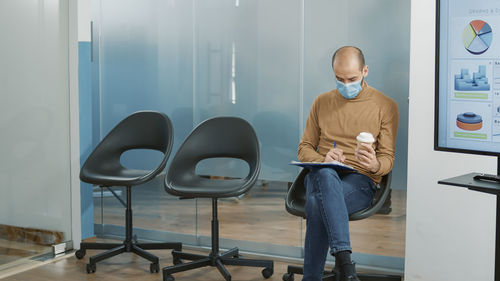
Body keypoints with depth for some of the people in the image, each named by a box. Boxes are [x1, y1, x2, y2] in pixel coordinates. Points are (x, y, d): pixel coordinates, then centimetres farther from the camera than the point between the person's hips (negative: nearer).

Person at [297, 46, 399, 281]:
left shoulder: (385, 106, 8)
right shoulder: (322, 102, 16)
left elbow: (388, 159, 5)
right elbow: (304, 149, 15)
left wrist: (375, 165, -21)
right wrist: (323, 159, -9)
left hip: (360, 181, -2)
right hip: (320, 176, 2)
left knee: (317, 203, -37)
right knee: (325, 174, -39)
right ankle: (344, 262, -47)